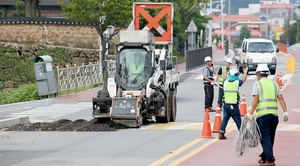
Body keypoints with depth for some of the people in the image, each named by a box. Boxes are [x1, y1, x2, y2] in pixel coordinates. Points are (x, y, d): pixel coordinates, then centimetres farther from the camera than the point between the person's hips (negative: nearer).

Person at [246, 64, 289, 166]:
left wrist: (250, 113, -8)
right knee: (270, 137, 16)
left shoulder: (257, 84, 2)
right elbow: (281, 98, 6)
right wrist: (285, 112, 5)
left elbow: (255, 100, -9)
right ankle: (264, 157, 29)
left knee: (265, 138, -7)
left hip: (262, 115, -5)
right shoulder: (274, 84, 15)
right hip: (274, 114, 5)